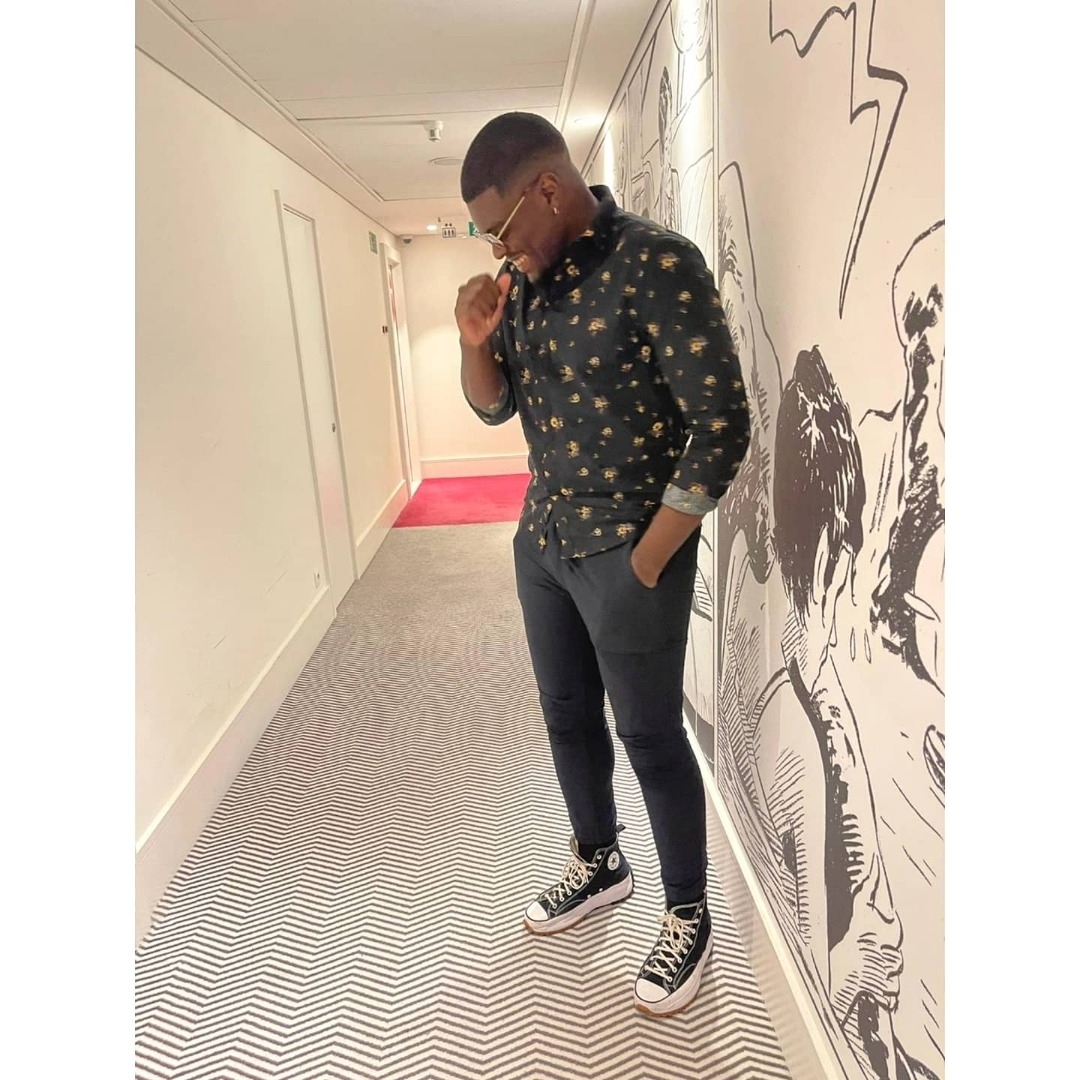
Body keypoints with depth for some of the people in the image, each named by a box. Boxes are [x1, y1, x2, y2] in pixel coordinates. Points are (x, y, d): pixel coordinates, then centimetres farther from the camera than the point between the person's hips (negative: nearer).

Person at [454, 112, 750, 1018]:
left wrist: (646, 561, -15)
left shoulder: (656, 265, -16)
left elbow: (721, 426, -18)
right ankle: (598, 864, 45)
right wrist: (475, 340, -8)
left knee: (650, 738, 6)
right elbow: (495, 408, 13)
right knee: (568, 718, 19)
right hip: (542, 540, 7)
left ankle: (689, 918, 31)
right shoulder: (527, 281, 6)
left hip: (627, 549, -7)